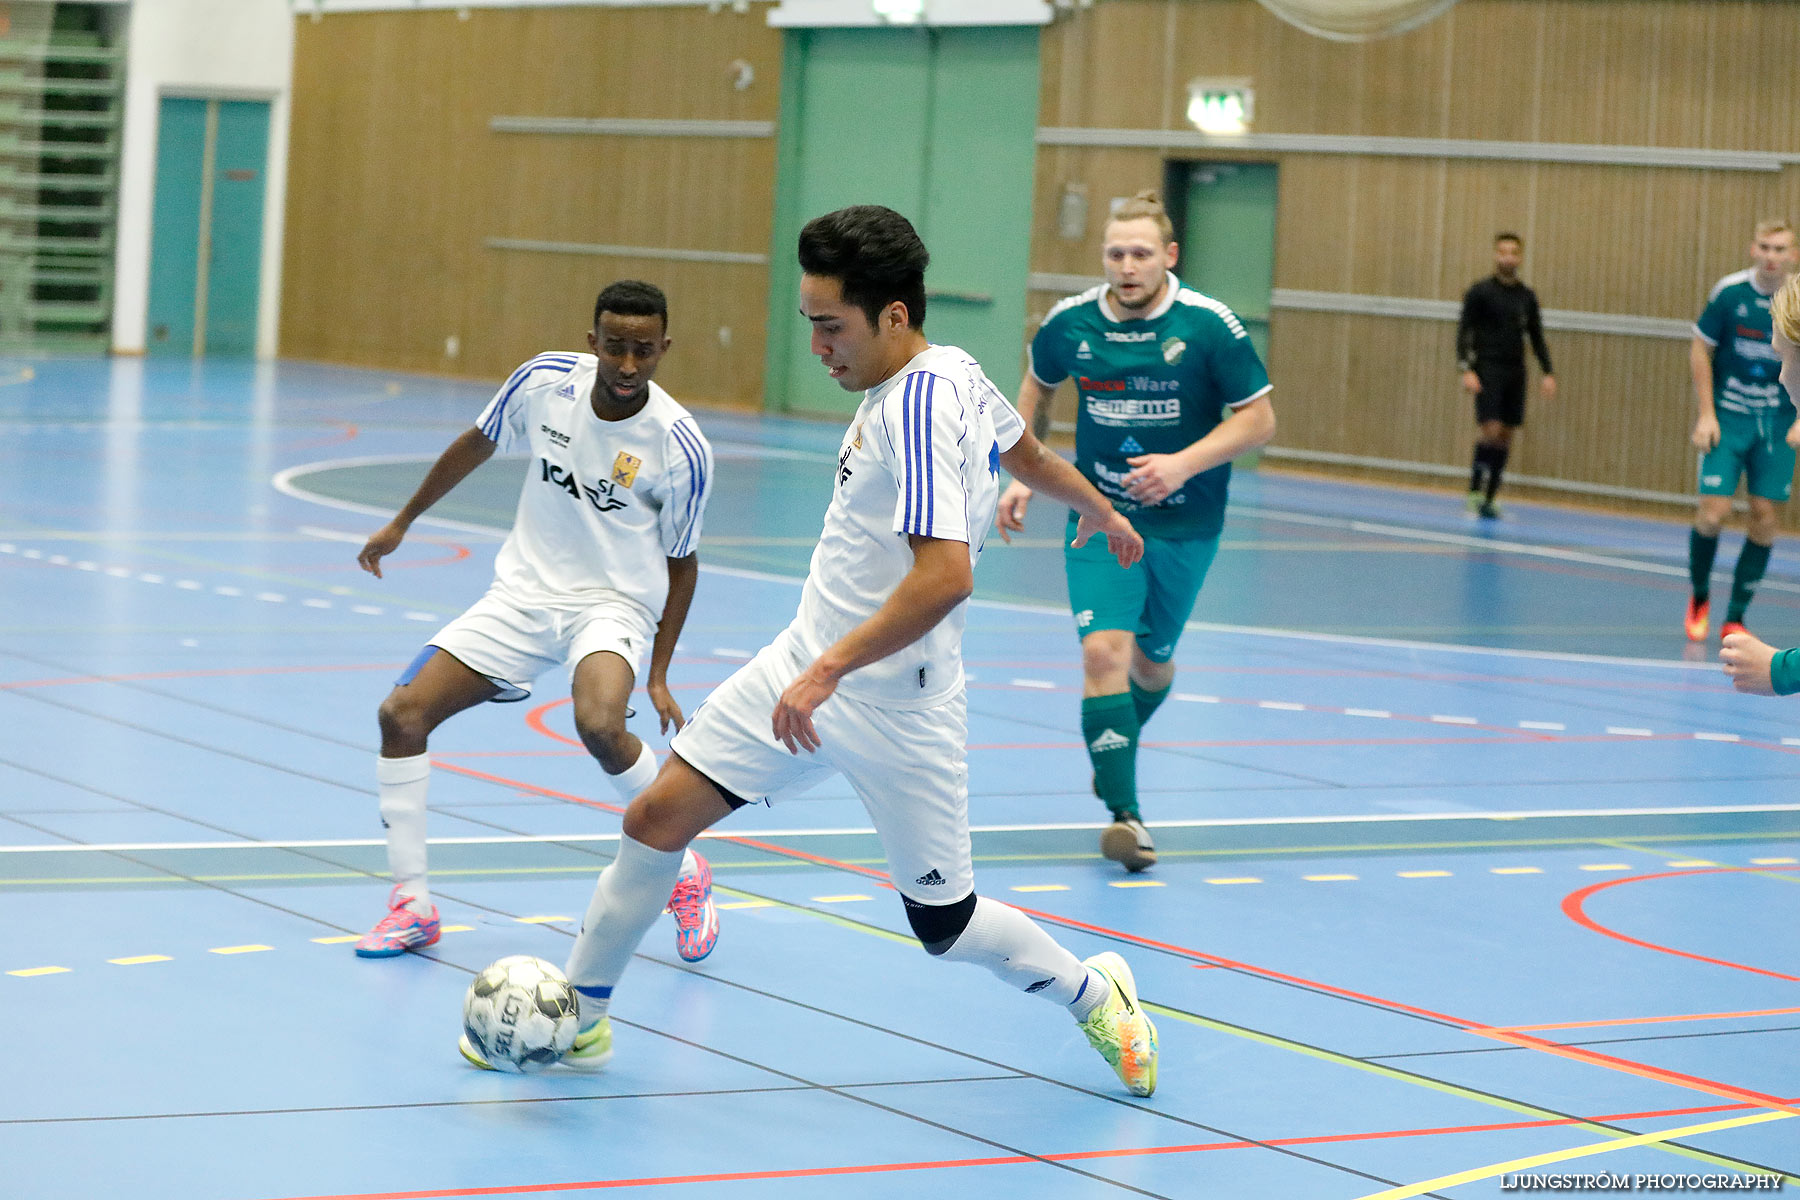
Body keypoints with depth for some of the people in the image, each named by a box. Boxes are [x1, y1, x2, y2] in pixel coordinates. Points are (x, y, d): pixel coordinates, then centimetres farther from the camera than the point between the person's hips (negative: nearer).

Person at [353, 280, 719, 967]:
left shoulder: (680, 449, -18)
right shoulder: (545, 382, -10)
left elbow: (680, 562, -3)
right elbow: (478, 445, 10)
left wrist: (659, 676, -3)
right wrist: (402, 522, 18)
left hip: (613, 603, -4)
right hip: (522, 594, 4)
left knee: (600, 725, -34)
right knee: (402, 712, -10)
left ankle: (685, 874, -8)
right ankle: (412, 903, 3)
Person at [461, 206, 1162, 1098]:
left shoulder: (921, 405, -23)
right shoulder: (953, 374, 4)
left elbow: (944, 576, -33)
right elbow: (1024, 450, 24)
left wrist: (829, 670, -33)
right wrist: (1101, 513, 43)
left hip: (896, 706, -8)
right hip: (807, 661, 8)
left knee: (944, 926, 5)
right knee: (658, 817, -1)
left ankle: (1095, 992, 31)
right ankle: (580, 1017, 12)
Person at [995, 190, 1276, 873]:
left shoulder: (1208, 325, -16)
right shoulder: (1070, 322, -7)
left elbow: (1259, 418, -11)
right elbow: (1038, 387, 14)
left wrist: (1185, 463, -24)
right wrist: (1022, 475, 6)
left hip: (1185, 524, 0)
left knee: (1151, 662, 14)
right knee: (1104, 649, -18)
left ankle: (1122, 740, 48)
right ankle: (1124, 813, -17)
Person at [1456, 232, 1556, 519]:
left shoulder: (1527, 297, 11)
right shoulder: (1479, 291, -2)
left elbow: (1537, 337, 16)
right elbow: (1464, 333, -5)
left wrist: (1548, 373, 6)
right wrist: (1467, 370, -16)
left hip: (1515, 373, 5)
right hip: (1488, 370, -5)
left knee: (1506, 434, 3)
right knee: (1490, 428, -17)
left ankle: (1490, 497, 8)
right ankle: (1475, 491, -9)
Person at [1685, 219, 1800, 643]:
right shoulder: (1730, 292, -9)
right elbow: (1699, 349, 1)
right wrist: (1706, 414, -4)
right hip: (1728, 415, -1)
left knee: (1765, 518, -3)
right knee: (1713, 510, -11)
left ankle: (1735, 617, 10)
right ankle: (1699, 597, 16)